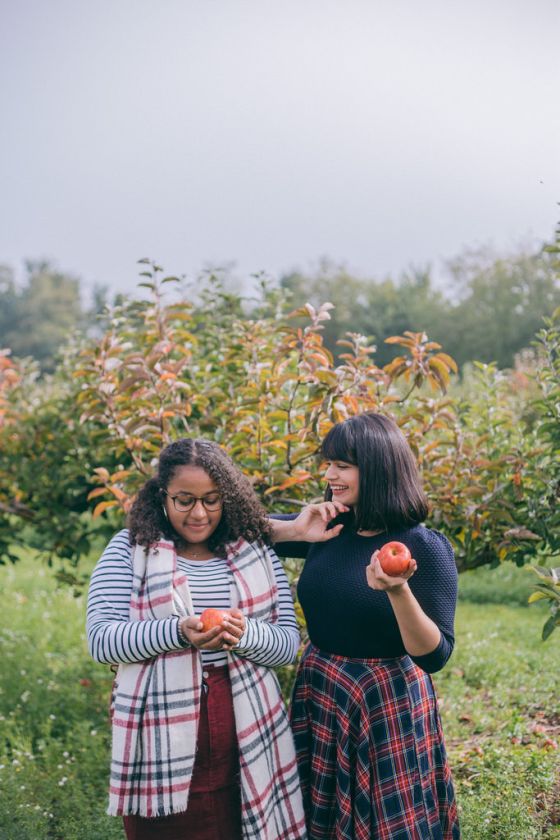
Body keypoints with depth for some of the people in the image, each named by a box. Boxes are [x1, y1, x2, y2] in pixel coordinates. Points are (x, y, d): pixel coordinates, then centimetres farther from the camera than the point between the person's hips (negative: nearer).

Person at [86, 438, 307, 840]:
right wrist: (177, 631, -24)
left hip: (248, 740, 2)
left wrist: (244, 634, -18)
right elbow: (101, 639, -8)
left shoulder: (255, 551, 7)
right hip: (164, 743, -2)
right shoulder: (130, 550, 0)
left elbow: (289, 642, 5)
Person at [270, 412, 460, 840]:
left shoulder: (425, 547, -15)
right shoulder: (330, 529, 0)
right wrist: (296, 531, -9)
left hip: (387, 704, -5)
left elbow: (434, 656, -18)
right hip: (318, 694, 6)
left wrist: (399, 591, -34)